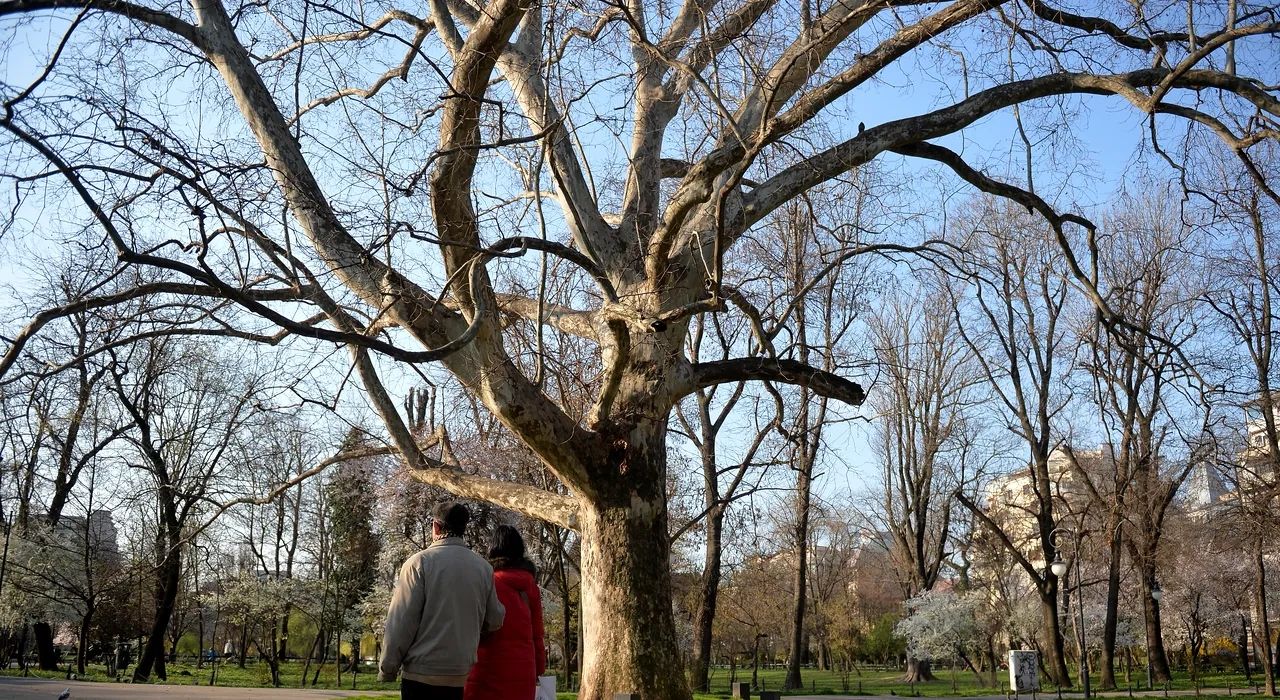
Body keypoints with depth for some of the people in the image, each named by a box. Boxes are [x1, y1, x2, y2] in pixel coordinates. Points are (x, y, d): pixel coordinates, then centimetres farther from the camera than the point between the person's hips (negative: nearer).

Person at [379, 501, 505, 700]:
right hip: (459, 677, 4)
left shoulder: (420, 562, -7)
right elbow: (495, 620, 6)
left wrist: (387, 668, 0)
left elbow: (401, 622, -9)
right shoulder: (484, 568, 4)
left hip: (421, 674, -4)